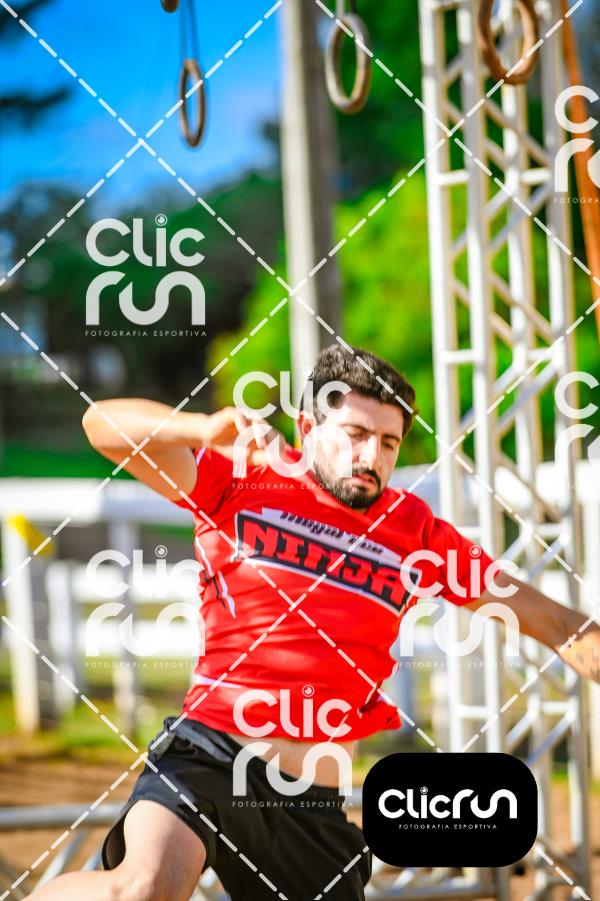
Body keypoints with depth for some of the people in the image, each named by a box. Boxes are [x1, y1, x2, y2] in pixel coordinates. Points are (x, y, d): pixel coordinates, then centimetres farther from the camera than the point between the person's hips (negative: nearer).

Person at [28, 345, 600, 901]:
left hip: (313, 804, 5)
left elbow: (529, 609, 15)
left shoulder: (413, 528, 10)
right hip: (209, 749, -5)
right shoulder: (240, 480, 1)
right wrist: (208, 430, -24)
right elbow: (103, 424, -7)